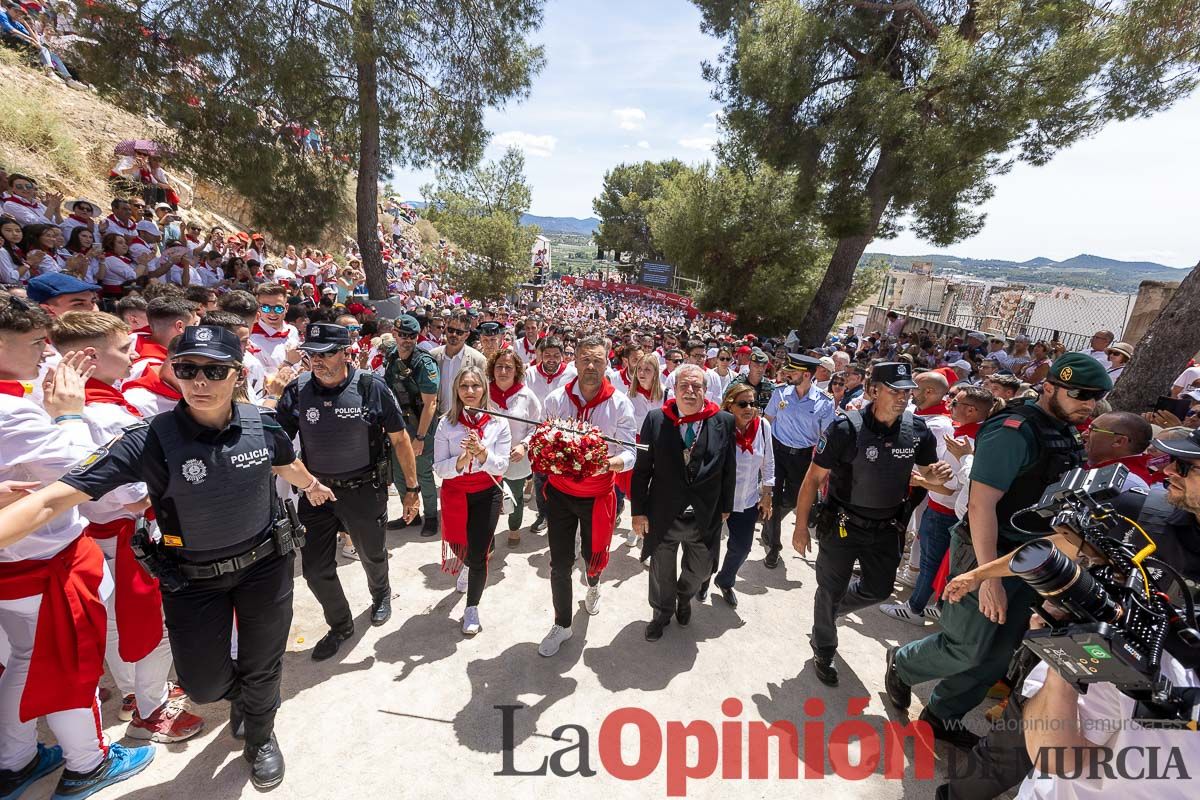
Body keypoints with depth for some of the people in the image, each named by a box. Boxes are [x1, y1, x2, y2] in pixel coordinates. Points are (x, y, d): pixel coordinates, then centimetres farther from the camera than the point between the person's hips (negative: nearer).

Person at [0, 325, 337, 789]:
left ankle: (260, 737, 49)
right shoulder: (150, 441, -22)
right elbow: (53, 499, -25)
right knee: (202, 684, 13)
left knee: (262, 670, 17)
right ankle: (239, 695, 53)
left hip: (265, 564, 1)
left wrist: (312, 486, 28)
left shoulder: (261, 425, -14)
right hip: (192, 577, -1)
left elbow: (287, 466, 8)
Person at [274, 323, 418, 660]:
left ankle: (381, 594, 54)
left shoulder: (372, 388, -15)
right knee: (316, 570, 10)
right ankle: (340, 625, 38)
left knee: (373, 556, 19)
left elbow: (400, 439, -8)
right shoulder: (297, 391, -8)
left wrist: (412, 488, -5)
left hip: (364, 491, -2)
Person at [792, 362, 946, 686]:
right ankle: (824, 652, 37)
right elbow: (813, 478, -16)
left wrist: (936, 475, -17)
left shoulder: (918, 429, -9)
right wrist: (801, 526, -13)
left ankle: (830, 609, 50)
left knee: (879, 589, 19)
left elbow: (927, 470, 8)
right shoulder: (846, 428, -23)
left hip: (886, 527, 5)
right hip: (842, 525, -4)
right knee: (830, 591, 11)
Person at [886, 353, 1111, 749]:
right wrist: (990, 577, -26)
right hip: (988, 556, -8)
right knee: (966, 651, 1)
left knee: (998, 656, 15)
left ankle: (941, 715, 32)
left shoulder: (1065, 434, 7)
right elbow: (981, 503, -24)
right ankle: (902, 662, 29)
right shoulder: (1015, 430, -19)